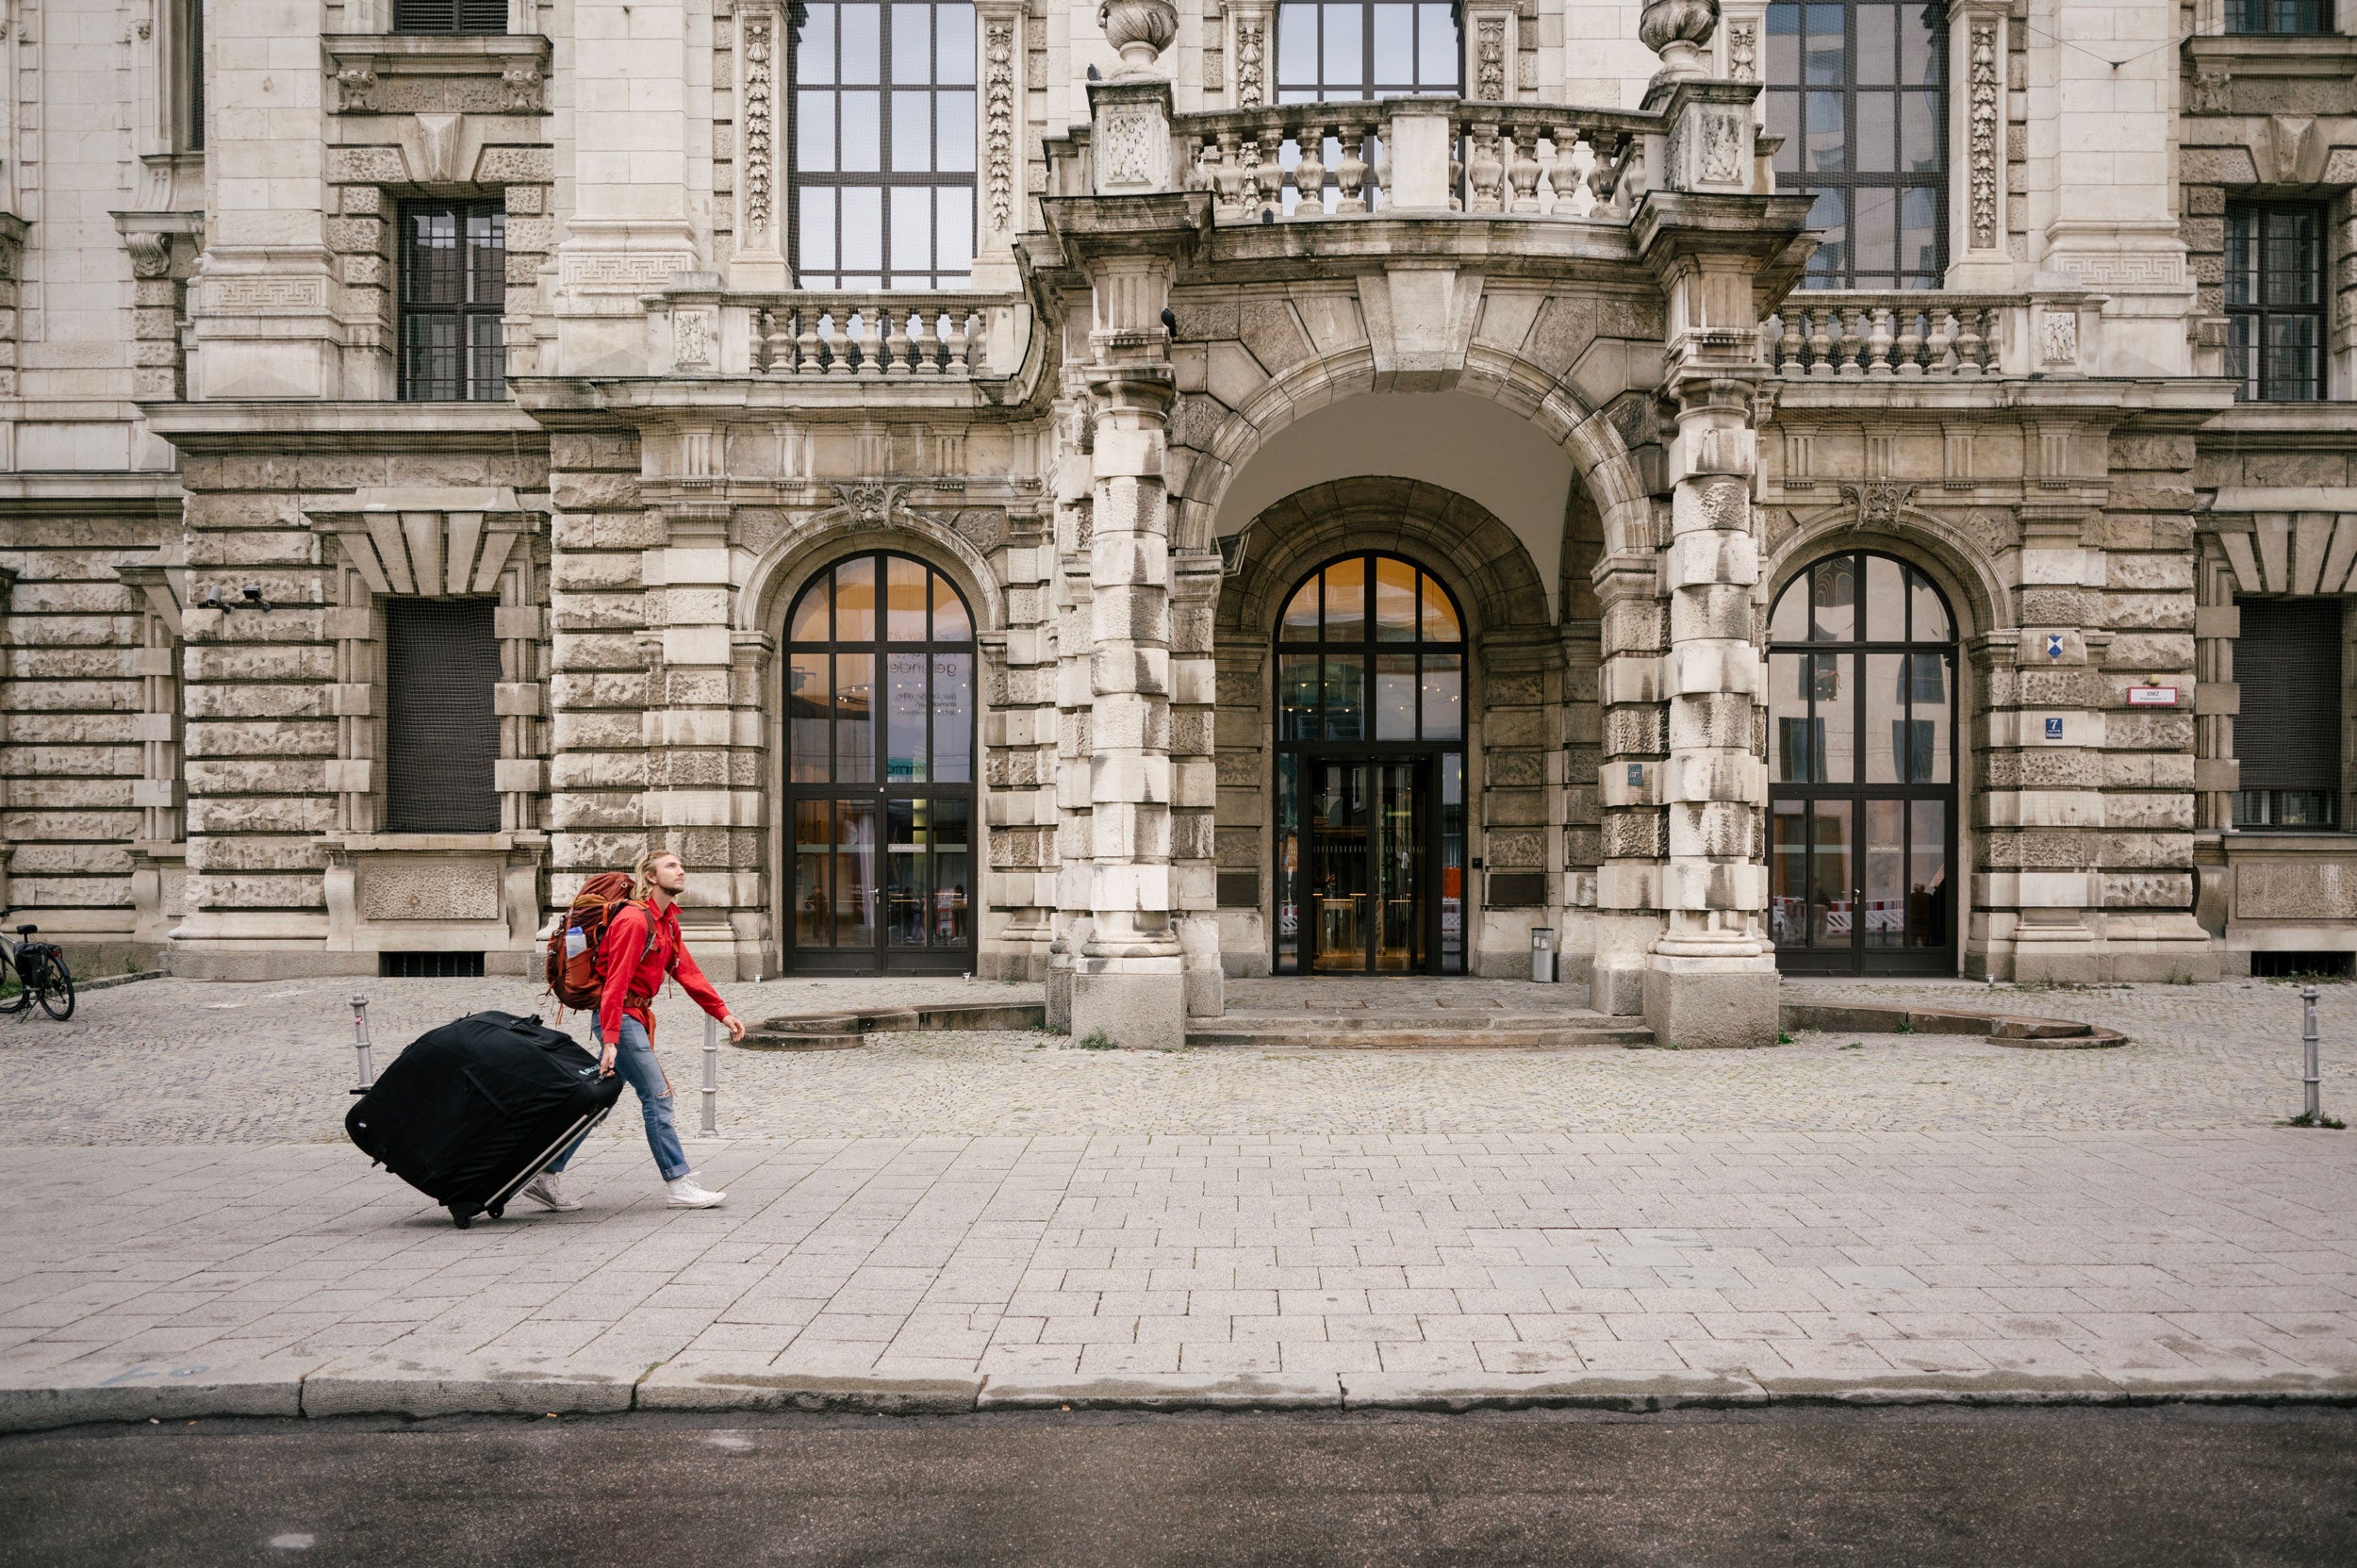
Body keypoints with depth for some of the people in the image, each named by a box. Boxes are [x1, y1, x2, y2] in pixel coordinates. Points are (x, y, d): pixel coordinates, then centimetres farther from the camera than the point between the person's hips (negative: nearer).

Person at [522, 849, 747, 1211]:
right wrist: (611, 1041, -26)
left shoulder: (667, 921, 14)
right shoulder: (634, 920, -17)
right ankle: (680, 1185, -4)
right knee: (657, 1096, -8)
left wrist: (723, 1013, 10)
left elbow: (686, 971, 15)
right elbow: (616, 981, -21)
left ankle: (547, 1177, 19)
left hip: (636, 1017, 10)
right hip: (620, 1016, -10)